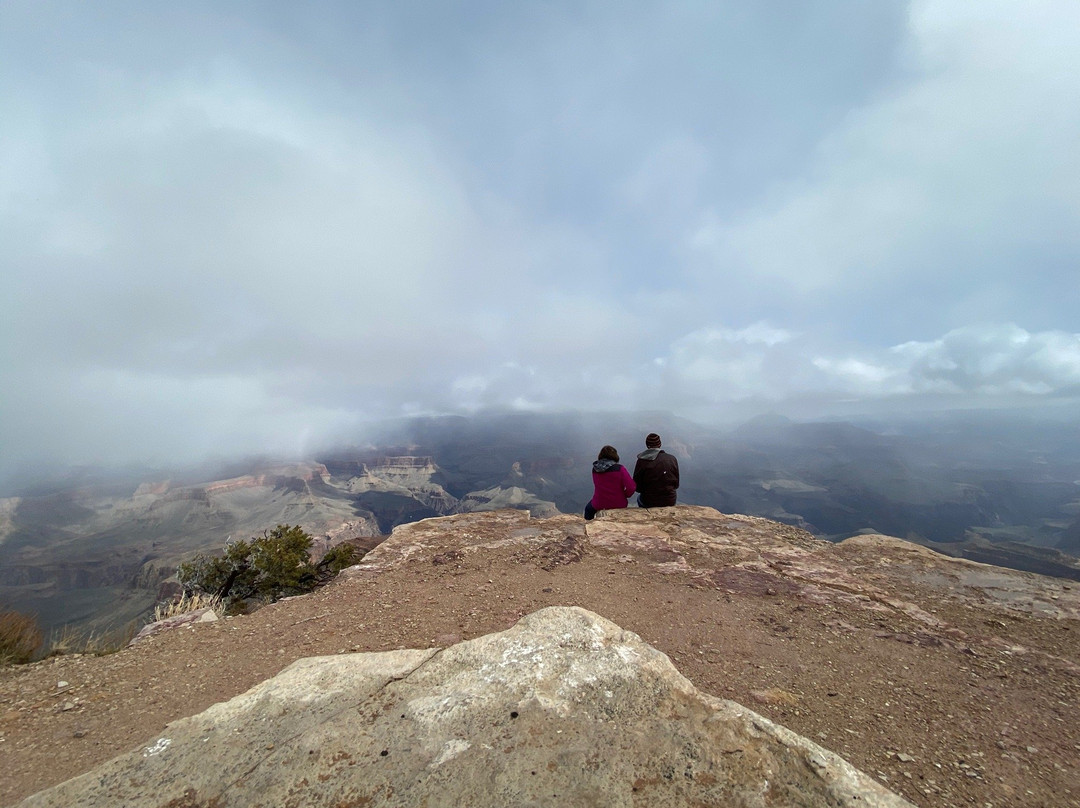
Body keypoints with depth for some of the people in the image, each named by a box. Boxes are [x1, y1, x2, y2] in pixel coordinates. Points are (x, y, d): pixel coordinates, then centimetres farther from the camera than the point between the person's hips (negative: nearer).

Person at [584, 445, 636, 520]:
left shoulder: (595, 470, -8)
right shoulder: (620, 469, -18)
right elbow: (631, 488, -20)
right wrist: (625, 495, -1)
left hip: (599, 506, 1)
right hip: (618, 505, -1)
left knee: (588, 509, 35)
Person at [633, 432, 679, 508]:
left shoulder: (642, 461, -15)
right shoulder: (672, 459, -6)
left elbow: (637, 487, -9)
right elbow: (676, 485, 2)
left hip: (649, 502, -2)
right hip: (670, 502, 2)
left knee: (639, 497, 31)